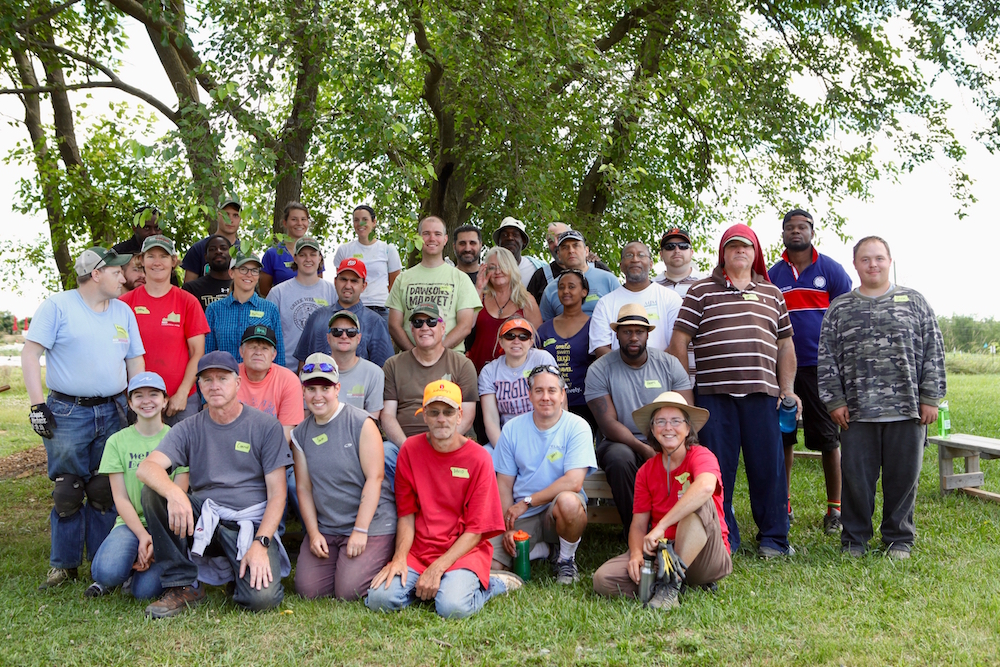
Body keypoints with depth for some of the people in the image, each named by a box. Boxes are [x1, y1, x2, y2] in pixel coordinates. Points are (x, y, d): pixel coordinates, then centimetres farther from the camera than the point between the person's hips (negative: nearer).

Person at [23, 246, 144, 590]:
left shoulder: (123, 311, 13)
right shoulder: (57, 306, -3)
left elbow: (135, 360, 16)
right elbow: (30, 353, -6)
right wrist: (38, 405, -13)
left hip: (112, 412, 4)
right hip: (67, 412, -4)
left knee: (106, 491, 7)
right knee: (67, 491, -1)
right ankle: (64, 565, 12)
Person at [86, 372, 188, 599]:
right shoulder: (117, 441, 6)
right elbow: (120, 498, 0)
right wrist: (142, 535, -16)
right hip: (131, 522, 1)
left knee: (145, 589, -24)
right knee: (106, 571, -30)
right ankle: (121, 572, 6)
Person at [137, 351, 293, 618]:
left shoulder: (265, 426, 0)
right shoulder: (189, 429, 6)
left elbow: (277, 494, -2)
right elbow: (146, 467, -11)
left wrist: (261, 543, -16)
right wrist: (174, 493, -33)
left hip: (251, 523, -3)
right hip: (203, 517, 3)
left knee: (262, 598, -27)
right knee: (153, 492, -23)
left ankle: (240, 568, 11)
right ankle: (183, 585, -12)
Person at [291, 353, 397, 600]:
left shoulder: (361, 423, -10)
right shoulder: (300, 434, 7)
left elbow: (374, 478, -13)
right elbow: (304, 487, 8)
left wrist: (360, 531, -16)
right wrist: (313, 533, -3)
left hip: (371, 523, -5)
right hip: (325, 528, 5)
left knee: (349, 591, -16)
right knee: (308, 589, -7)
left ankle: (382, 559, 13)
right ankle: (340, 558, 20)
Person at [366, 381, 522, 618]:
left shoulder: (478, 458, -7)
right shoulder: (410, 450, 2)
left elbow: (476, 530, -8)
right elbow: (406, 512, 4)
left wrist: (437, 568, -17)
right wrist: (400, 557, -12)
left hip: (464, 551, -3)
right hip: (419, 551, 3)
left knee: (453, 607, -30)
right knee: (379, 598, -20)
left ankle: (488, 584, 3)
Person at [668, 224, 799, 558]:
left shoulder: (772, 294, 18)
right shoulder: (701, 291, 8)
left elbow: (785, 344, 19)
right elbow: (679, 340, 5)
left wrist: (787, 389, 10)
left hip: (761, 392, 2)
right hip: (713, 393, -2)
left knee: (769, 466, 3)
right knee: (718, 468, 1)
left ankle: (773, 539, 15)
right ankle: (722, 540, 12)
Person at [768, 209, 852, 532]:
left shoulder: (830, 269, 4)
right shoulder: (773, 275, 10)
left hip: (821, 366, -2)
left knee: (828, 438, 1)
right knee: (782, 438, 6)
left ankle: (835, 508, 12)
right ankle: (783, 505, 16)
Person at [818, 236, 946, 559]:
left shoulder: (915, 302, 9)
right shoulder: (839, 308, 9)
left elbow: (933, 352, 6)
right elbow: (827, 359, 6)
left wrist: (930, 398, 0)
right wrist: (834, 400, -1)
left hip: (907, 409, 0)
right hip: (858, 411, 0)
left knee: (903, 476, 6)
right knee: (856, 477, 3)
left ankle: (898, 539, 21)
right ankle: (854, 539, 17)